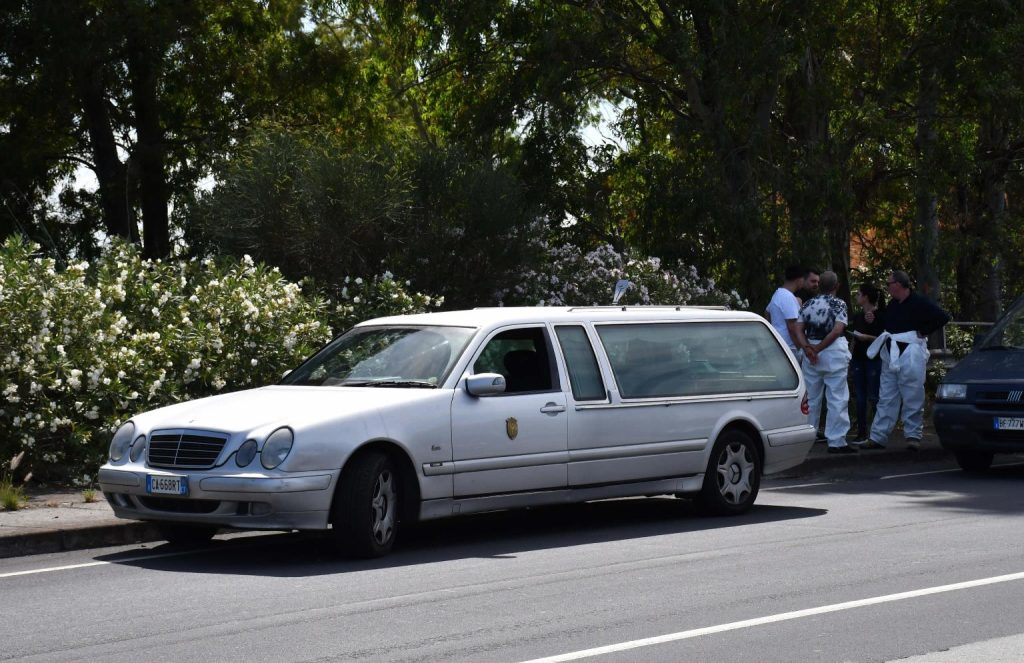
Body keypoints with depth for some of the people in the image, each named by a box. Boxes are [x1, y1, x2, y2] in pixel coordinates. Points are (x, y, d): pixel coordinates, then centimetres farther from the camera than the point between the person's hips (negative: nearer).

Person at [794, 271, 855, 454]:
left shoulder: (808, 304, 8)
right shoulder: (839, 304, -5)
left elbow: (798, 329, 0)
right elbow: (837, 331, -15)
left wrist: (807, 348, -11)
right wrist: (818, 349, -12)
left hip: (810, 354, 5)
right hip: (834, 353, -5)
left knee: (811, 398, 14)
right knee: (837, 399, -2)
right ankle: (836, 441, -6)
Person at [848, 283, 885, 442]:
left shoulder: (880, 316, -6)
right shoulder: (857, 317, 14)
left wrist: (867, 337, -21)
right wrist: (849, 360, 18)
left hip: (874, 359, -7)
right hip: (858, 360, 7)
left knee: (874, 397, -7)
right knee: (860, 397, 5)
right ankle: (861, 432, 8)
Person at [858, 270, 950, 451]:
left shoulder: (919, 303, -10)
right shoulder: (892, 305, 13)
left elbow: (942, 317, -16)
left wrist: (923, 332, -13)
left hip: (911, 356, -7)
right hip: (891, 355, 7)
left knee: (913, 399, -1)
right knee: (886, 398, 7)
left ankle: (913, 436, 5)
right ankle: (877, 437, 8)